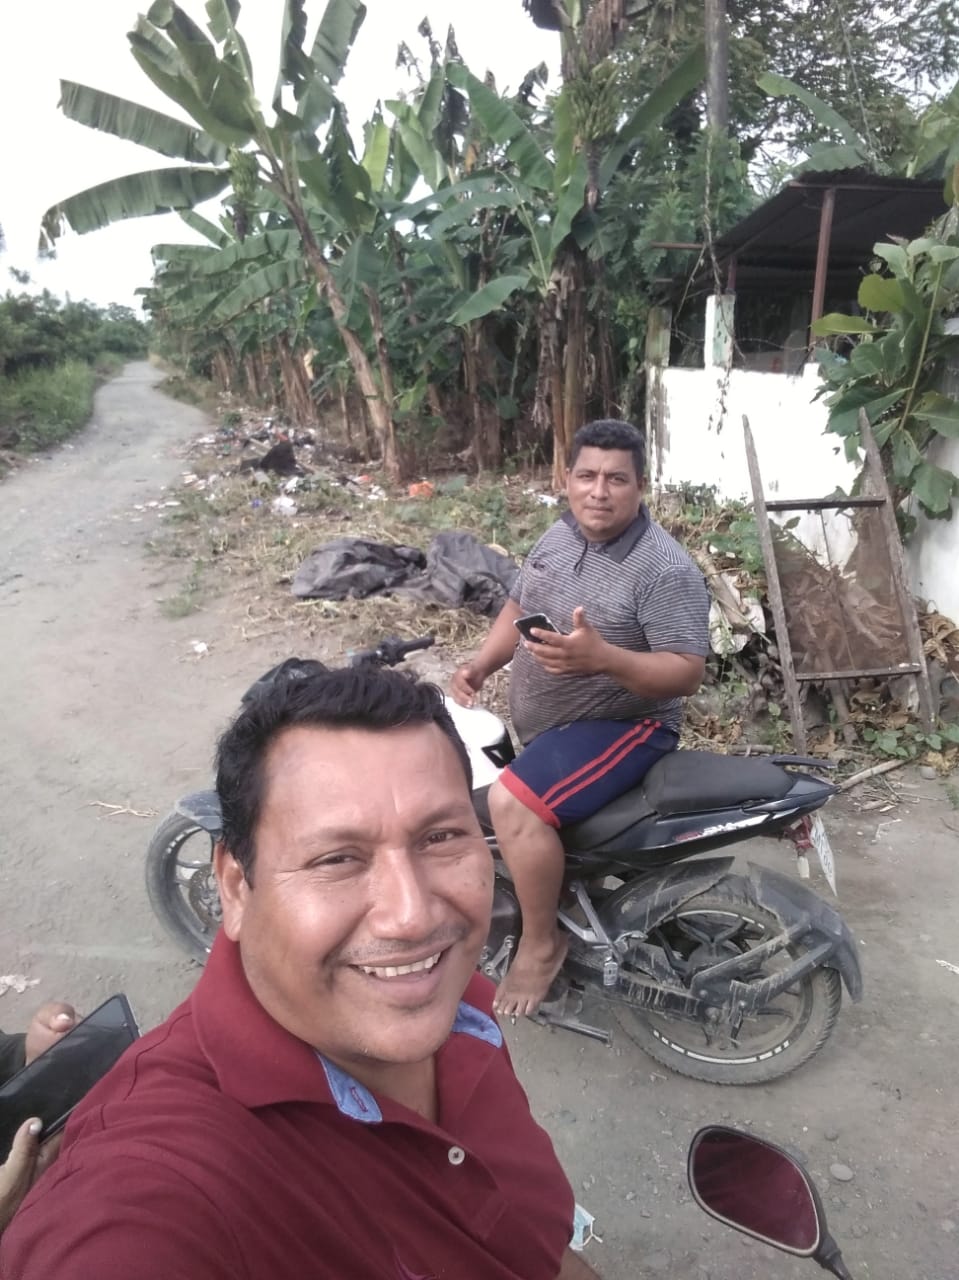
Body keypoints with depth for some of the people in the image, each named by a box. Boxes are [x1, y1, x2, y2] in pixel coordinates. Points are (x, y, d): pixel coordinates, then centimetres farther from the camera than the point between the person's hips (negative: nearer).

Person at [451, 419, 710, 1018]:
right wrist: (480, 666, -3)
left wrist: (601, 657, -39)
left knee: (512, 802, -30)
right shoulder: (559, 536, 3)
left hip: (623, 725, -9)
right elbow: (517, 606, 14)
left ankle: (542, 943, -6)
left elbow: (687, 674, -24)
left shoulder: (666, 570, -21)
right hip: (542, 724, 9)